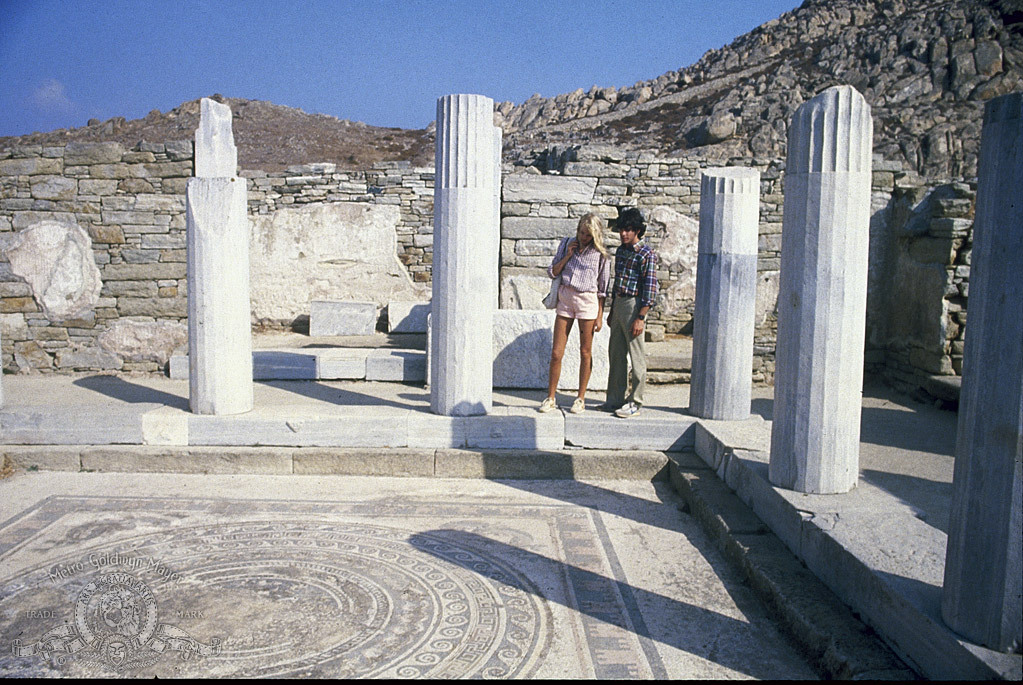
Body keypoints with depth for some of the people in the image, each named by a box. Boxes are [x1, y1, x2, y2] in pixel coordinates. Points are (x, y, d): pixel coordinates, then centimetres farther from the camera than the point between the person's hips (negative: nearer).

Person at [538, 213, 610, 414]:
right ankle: (550, 398, 12)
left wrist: (600, 316, -2)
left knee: (585, 352, 5)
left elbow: (603, 288, 2)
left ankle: (581, 399, 17)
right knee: (556, 353, 1)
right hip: (565, 298, 2)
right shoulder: (566, 244, 8)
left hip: (587, 301, -2)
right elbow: (552, 272, 9)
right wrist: (568, 255, -4)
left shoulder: (600, 253, 0)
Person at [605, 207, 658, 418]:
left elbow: (650, 289, -14)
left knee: (637, 356, -1)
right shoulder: (620, 251, 13)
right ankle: (615, 399, 20)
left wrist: (640, 318, -19)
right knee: (615, 354, 11)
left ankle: (635, 403, 5)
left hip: (634, 305, -8)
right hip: (618, 304, 8)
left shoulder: (646, 255, -11)